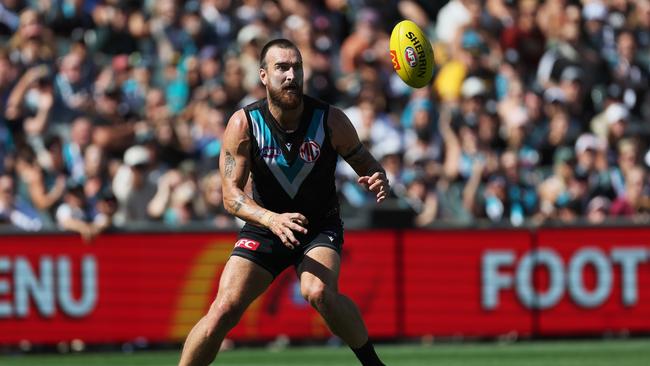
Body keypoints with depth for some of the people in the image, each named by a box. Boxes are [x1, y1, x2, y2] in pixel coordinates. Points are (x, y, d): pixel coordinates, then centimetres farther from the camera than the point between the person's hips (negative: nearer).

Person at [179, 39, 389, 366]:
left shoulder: (330, 120, -16)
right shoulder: (243, 124, -16)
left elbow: (365, 162, -2)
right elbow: (231, 195, -20)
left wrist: (377, 180, -28)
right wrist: (273, 220, -40)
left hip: (320, 227, -1)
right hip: (264, 228, 1)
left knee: (319, 292, -31)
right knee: (224, 310, -14)